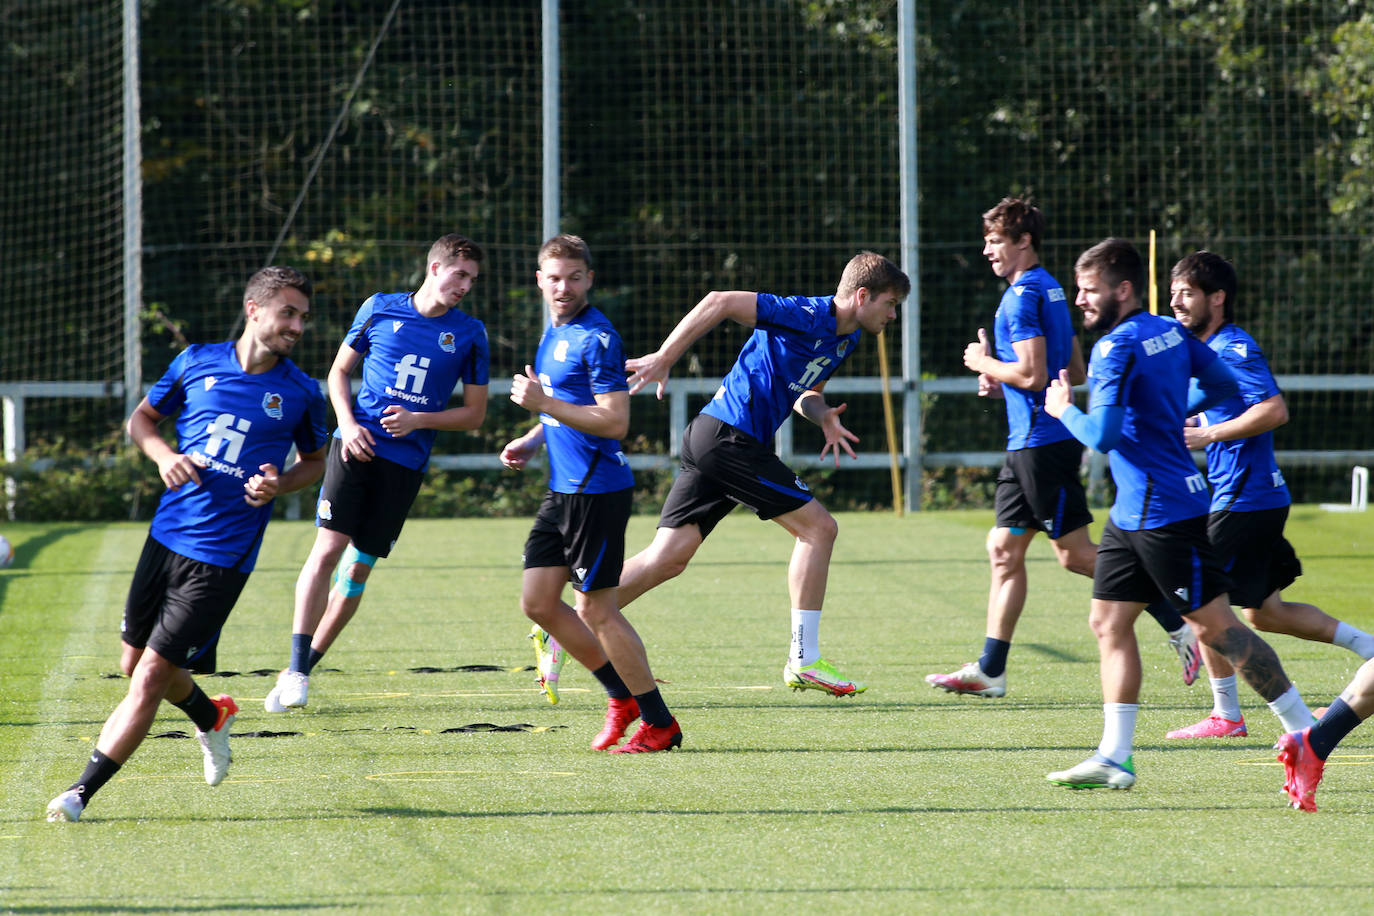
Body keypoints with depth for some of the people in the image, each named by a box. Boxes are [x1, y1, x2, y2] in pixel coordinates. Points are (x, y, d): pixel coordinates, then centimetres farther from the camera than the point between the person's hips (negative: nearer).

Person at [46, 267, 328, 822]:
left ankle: (81, 792, -5)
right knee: (134, 665, 15)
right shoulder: (197, 363, 3)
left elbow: (316, 460, 15)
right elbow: (142, 418, 16)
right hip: (166, 537, 4)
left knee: (152, 676, -9)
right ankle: (212, 718, 43)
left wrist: (279, 485, -6)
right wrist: (163, 455, -5)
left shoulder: (299, 393, 0)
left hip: (222, 557, -4)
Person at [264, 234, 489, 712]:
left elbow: (475, 413, 9)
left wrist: (418, 420, -7)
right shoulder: (380, 309, 5)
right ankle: (296, 669, -12)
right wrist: (348, 424, -4)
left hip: (406, 460, 1)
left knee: (358, 569, 1)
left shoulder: (469, 334, 5)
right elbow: (340, 371, 14)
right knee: (328, 548, -14)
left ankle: (301, 671, 12)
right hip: (357, 445, -1)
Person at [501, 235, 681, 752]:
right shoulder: (554, 332, 14)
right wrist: (532, 441, 13)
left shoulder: (596, 338, -15)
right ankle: (623, 694, 21)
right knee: (537, 601, 8)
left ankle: (660, 725, 5)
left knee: (597, 609, -5)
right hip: (562, 490, 9)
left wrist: (543, 403, -22)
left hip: (597, 490, -9)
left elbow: (615, 422, -22)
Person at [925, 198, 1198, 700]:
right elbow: (1076, 373, 21)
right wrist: (1002, 384, 17)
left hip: (1043, 441, -10)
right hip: (1027, 444, 10)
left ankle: (1178, 624, -3)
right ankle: (989, 670, 8)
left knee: (1075, 553, -7)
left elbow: (1032, 374, -22)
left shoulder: (1023, 296, -14)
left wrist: (985, 363, -6)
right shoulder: (1049, 290, 17)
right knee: (1004, 550, 8)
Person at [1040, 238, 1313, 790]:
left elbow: (1103, 437, -25)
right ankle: (1115, 757, 5)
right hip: (1132, 512, 10)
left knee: (1215, 626, -4)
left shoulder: (1117, 348, -18)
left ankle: (1305, 730, 3)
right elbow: (1224, 385, 20)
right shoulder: (1171, 332, 9)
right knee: (1109, 621, 7)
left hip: (1165, 512, -10)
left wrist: (1065, 411, -7)